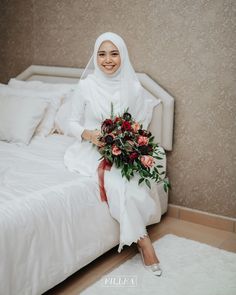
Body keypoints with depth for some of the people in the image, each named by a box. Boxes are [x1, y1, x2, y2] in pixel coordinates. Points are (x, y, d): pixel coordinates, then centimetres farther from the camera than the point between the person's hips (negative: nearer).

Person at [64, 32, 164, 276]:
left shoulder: (133, 87, -1)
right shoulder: (86, 85, -6)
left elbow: (141, 123, 8)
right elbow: (73, 123, 1)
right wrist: (89, 134, -20)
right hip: (92, 150, -2)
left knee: (124, 181, -31)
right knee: (117, 181, -30)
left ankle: (137, 237, -12)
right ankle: (142, 238, -15)